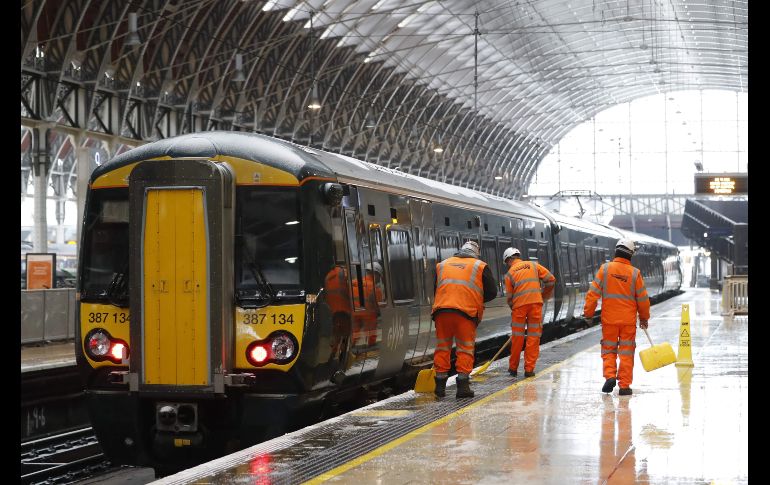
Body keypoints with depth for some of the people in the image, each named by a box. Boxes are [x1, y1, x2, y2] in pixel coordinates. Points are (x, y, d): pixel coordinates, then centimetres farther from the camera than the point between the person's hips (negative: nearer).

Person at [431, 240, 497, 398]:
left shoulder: (442, 265, 21)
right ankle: (462, 384, 0)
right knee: (466, 348, 4)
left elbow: (434, 289, 22)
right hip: (466, 313, -3)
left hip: (441, 310, 3)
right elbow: (492, 292, 9)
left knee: (442, 347, 10)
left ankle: (440, 385, 11)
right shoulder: (480, 266, 11)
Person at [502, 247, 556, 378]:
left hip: (519, 305, 0)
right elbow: (550, 279, 6)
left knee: (517, 337, 9)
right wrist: (544, 295, 21)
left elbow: (509, 297, 8)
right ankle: (529, 369, 2)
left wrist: (513, 308, 23)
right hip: (536, 303, 0)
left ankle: (513, 368, 18)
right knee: (533, 337, 4)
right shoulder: (533, 265, 12)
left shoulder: (509, 273, 9)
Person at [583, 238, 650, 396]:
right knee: (626, 353, 6)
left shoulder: (605, 268, -5)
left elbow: (594, 292, -5)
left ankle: (610, 376, -6)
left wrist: (588, 312, 5)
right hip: (628, 320, 0)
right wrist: (644, 317, 16)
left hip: (609, 319, 0)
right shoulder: (635, 273, -4)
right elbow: (642, 298, 2)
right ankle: (624, 385, 6)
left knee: (608, 349, 13)